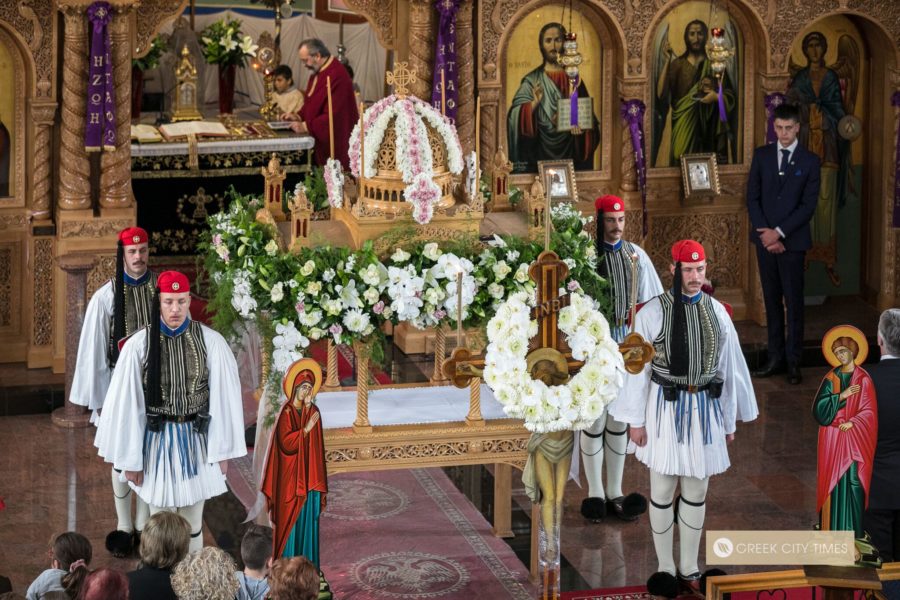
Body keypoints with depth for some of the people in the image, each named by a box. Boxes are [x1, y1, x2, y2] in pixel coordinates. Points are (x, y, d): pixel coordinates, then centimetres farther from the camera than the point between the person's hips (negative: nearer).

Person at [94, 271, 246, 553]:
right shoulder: (138, 345, -11)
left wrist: (222, 452, 1)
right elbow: (125, 403, -4)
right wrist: (129, 459, -1)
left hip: (197, 440, 0)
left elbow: (224, 398, -2)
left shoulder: (211, 342, -9)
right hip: (157, 442, 0)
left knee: (192, 526, 10)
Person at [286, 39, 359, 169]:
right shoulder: (317, 74, 10)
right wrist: (298, 117, 5)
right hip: (320, 139, 9)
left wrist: (306, 126, -21)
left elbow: (333, 116, -23)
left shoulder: (337, 76, -21)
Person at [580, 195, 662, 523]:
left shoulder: (635, 255, 6)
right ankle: (595, 493, 10)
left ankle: (615, 492, 17)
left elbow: (649, 300, 12)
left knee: (620, 419, 10)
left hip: (627, 343, 4)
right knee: (595, 418, 0)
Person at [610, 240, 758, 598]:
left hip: (705, 408, 3)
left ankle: (689, 568, 24)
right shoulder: (653, 312, -9)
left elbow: (730, 367, 7)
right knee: (663, 491, 6)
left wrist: (730, 421, 9)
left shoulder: (716, 312, 1)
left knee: (696, 491, 12)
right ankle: (666, 568, 19)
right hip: (665, 407, -3)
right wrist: (635, 420, -6)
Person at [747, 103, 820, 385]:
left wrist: (779, 233, -13)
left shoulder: (809, 161, -2)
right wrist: (765, 233, -7)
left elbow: (808, 205, -6)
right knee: (772, 300, 7)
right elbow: (752, 197, 4)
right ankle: (776, 358, 12)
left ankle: (794, 362, 2)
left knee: (794, 302, -1)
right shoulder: (761, 155, 6)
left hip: (792, 241, -3)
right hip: (765, 238, 3)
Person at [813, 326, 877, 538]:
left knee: (854, 479, -4)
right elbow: (819, 407, -3)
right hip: (832, 439, 3)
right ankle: (834, 526, 10)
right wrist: (842, 396, -13)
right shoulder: (831, 378, 6)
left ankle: (854, 527, 3)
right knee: (833, 479, 3)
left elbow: (869, 411, -6)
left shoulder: (863, 379, -4)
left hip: (855, 438, -3)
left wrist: (852, 423, -18)